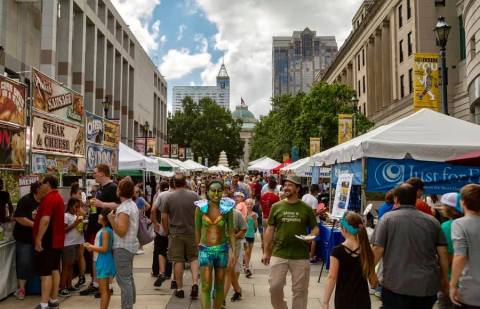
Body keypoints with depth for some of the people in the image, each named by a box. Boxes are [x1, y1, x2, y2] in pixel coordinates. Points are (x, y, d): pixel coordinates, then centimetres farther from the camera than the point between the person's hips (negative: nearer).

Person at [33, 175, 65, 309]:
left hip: (47, 241, -10)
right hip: (56, 240, 10)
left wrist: (38, 239, -23)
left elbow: (45, 220, -26)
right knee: (54, 270, 12)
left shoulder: (49, 198, -18)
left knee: (45, 273, -6)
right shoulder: (58, 197, 14)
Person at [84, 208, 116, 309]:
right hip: (104, 261, 10)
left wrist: (91, 247, -9)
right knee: (105, 290, 16)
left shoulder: (105, 231, -17)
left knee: (104, 290, -5)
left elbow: (104, 249, -20)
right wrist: (92, 247, 10)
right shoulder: (107, 230, 11)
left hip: (104, 262, -10)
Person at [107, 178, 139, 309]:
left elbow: (121, 232, -23)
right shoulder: (132, 204, 10)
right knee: (129, 278, 19)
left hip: (123, 247, -10)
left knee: (124, 280, -6)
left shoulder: (124, 208, -20)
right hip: (130, 245, 10)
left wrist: (111, 219, -24)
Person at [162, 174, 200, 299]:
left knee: (178, 260, 7)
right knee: (194, 258, 14)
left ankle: (180, 289, 14)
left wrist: (167, 231, 13)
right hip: (192, 232, 1)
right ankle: (195, 283, -1)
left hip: (176, 233, 0)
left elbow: (164, 217, 0)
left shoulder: (169, 197, -3)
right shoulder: (194, 195, -4)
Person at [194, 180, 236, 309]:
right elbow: (197, 230, 4)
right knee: (206, 287, -6)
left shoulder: (227, 208, -4)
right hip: (205, 250, -1)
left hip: (222, 250, 1)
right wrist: (197, 249, 9)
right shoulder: (200, 207, -5)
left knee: (219, 286, 13)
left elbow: (231, 231, -1)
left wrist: (233, 251, -6)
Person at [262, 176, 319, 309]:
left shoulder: (306, 208, 1)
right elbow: (270, 229, 6)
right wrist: (266, 252, 5)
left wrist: (311, 236, -15)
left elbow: (315, 228, 8)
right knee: (275, 286, 2)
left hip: (301, 256, 0)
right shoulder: (276, 207, 2)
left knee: (300, 289, 9)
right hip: (279, 254, 1)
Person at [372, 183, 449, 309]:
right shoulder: (432, 221, 5)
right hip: (427, 285, 4)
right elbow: (443, 253, 6)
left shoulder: (387, 218, -5)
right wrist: (444, 278, 20)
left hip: (396, 285, -3)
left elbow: (378, 249, -9)